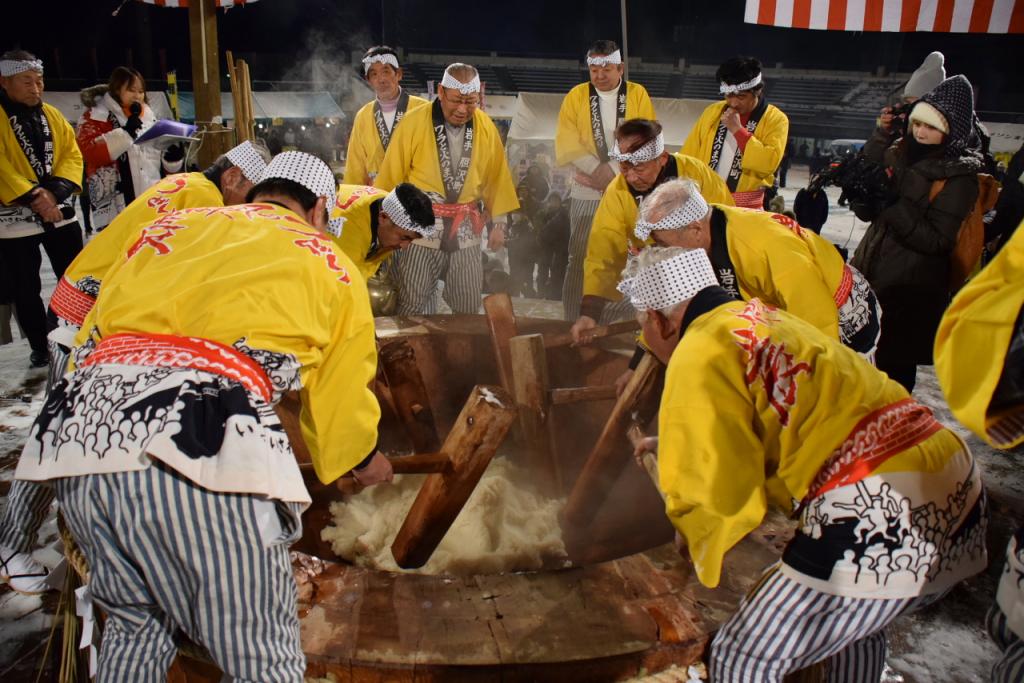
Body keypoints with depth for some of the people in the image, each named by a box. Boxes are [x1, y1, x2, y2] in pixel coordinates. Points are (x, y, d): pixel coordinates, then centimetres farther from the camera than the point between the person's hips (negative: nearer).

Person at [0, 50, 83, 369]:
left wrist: (56, 191, -14)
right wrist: (31, 196, -22)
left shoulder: (52, 115, 8)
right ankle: (39, 347, 20)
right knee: (26, 290, 6)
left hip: (61, 214, 4)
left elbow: (72, 155, 1)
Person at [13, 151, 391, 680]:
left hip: (76, 424, 6)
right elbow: (341, 398, 22)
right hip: (200, 445, -5)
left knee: (134, 624, 27)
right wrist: (367, 461, 41)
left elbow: (90, 329, 25)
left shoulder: (174, 225, 26)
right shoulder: (329, 264, 17)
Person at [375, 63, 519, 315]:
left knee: (469, 311, 11)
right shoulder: (414, 122, -8)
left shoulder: (486, 127, 3)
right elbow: (392, 175, -4)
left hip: (466, 234, 3)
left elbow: (497, 176, 10)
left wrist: (498, 222, 9)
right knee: (410, 311, 2)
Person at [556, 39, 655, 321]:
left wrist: (614, 168, -15)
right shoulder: (576, 96, 5)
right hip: (586, 191, 0)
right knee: (580, 258, -2)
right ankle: (575, 321, 7)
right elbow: (567, 143, -3)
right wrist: (598, 169, -14)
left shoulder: (638, 94, 4)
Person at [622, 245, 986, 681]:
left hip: (880, 520, -10)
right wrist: (680, 442, 41)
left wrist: (692, 534, 10)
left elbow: (719, 494, -11)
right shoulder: (764, 318, 19)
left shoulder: (699, 356, -9)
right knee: (857, 625, 34)